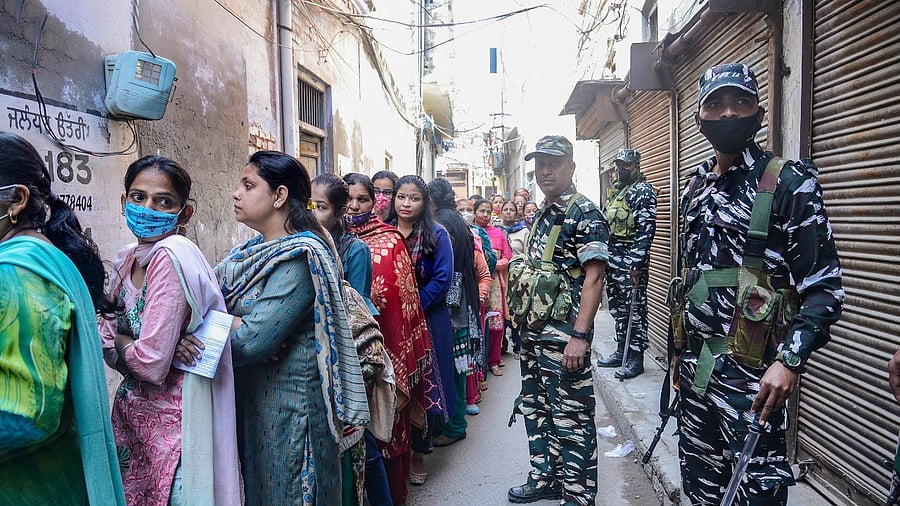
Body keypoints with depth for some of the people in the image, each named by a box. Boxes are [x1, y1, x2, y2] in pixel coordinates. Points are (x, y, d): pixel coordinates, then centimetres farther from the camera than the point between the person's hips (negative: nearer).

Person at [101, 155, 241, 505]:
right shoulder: (127, 258, 3)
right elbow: (105, 338, 5)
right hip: (130, 412, 8)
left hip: (170, 421, -8)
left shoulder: (172, 256, -22)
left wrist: (120, 342, -5)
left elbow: (151, 364, -25)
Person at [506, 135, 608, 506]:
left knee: (571, 416, 1)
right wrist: (522, 322, 16)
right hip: (533, 330, 9)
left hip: (564, 333, -9)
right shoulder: (540, 215, 14)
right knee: (536, 408, 18)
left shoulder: (585, 214, -12)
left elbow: (593, 278, -18)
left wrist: (580, 336, -23)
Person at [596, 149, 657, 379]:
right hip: (612, 257, 9)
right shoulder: (615, 189, 18)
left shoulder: (643, 191, -8)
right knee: (617, 306, 14)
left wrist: (637, 263, -22)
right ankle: (621, 350, 25)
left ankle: (636, 358, 4)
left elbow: (646, 229, -17)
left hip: (630, 259, -9)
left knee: (635, 308, -3)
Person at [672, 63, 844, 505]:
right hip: (695, 362, 7)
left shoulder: (789, 183, -8)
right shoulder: (695, 188, 12)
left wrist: (789, 360, -23)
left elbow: (823, 287, -11)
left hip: (751, 369, -6)